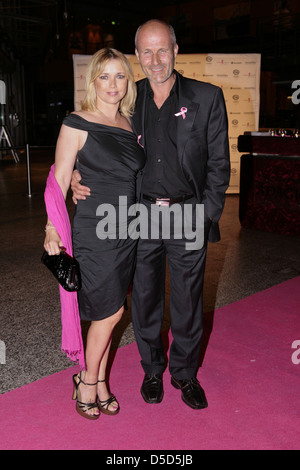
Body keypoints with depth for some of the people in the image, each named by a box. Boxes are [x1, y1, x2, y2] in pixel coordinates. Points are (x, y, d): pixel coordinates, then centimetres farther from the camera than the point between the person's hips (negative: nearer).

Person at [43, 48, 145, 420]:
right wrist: (52, 230, -12)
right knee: (110, 311, -2)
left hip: (126, 232, 6)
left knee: (106, 312, 13)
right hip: (93, 231, -6)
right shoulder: (77, 125, -8)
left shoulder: (130, 124, 10)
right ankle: (87, 380, 22)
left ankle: (99, 381, 30)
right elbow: (59, 180, -9)